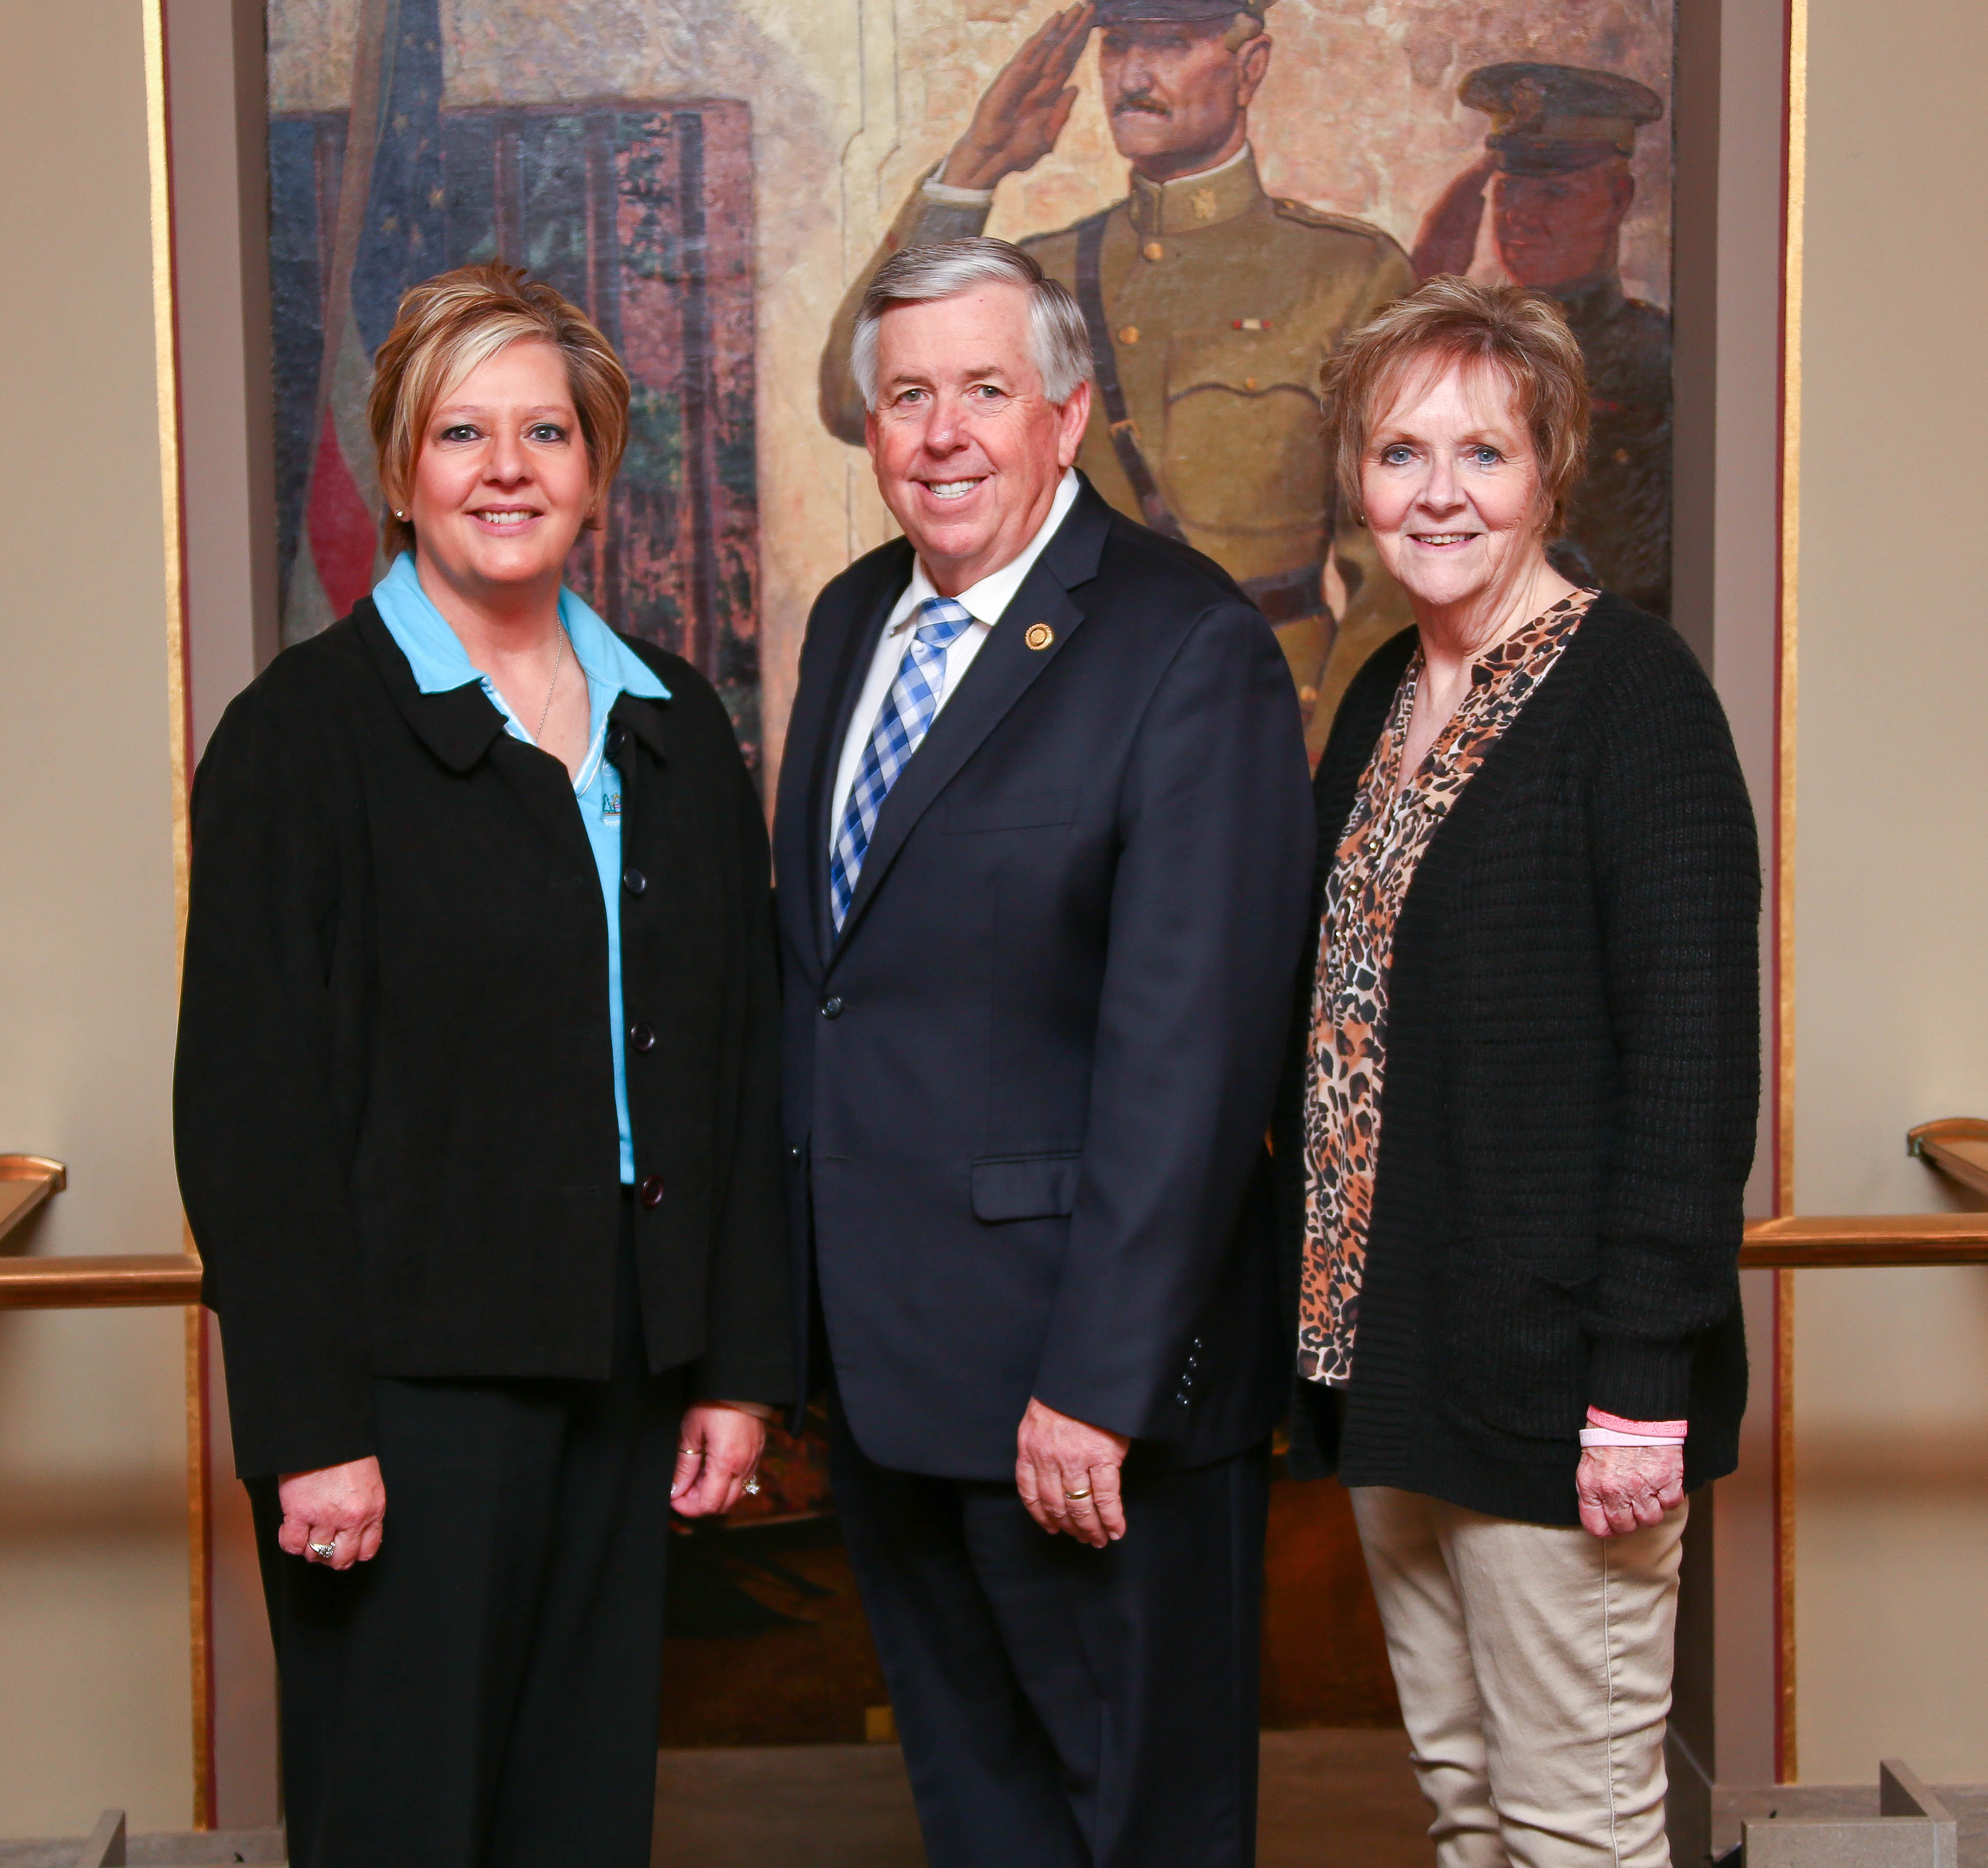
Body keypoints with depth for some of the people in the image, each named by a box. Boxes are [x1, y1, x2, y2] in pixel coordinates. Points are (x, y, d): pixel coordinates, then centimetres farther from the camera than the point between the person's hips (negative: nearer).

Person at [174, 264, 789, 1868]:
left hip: (625, 1372, 5)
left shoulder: (676, 731, 10)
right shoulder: (308, 729, -6)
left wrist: (742, 1364, 6)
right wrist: (309, 1429, -14)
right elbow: (250, 1105, -10)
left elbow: (741, 1061, 11)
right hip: (413, 1367, -5)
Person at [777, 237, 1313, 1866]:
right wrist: (798, 1293, 10)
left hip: (1090, 1365, -7)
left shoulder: (1190, 650, -15)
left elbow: (1189, 1049, -20)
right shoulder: (852, 620, 10)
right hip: (882, 1358, 7)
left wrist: (1099, 1384, -22)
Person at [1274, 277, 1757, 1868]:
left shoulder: (1631, 689, -12)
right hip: (1385, 1350, 8)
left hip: (1556, 1371, -7)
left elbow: (1697, 1048, -16)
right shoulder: (1385, 697, 12)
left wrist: (1645, 1376, -20)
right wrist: (1332, 1329, 12)